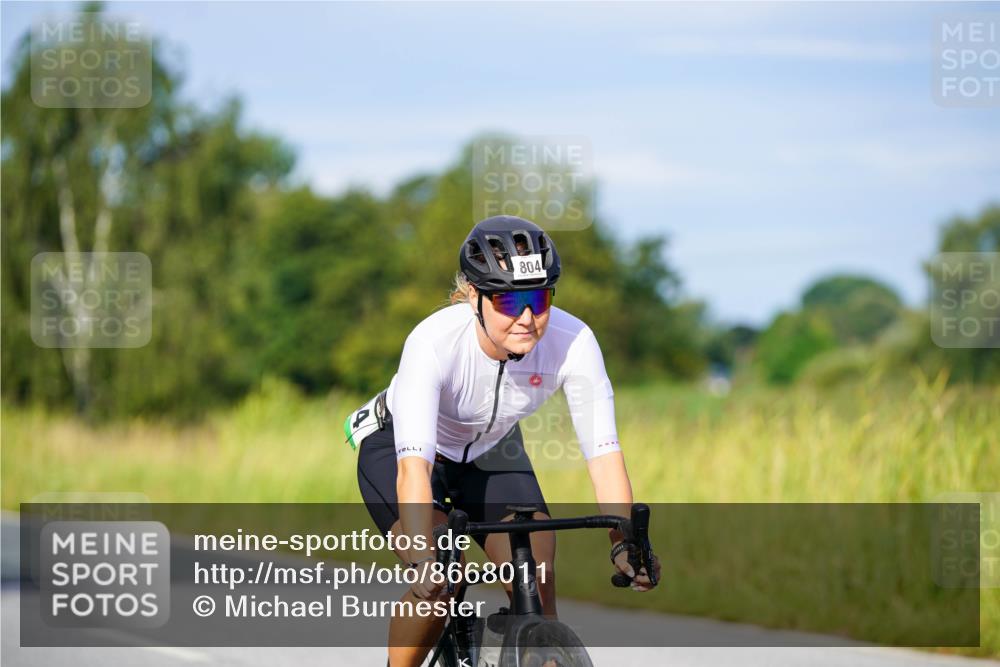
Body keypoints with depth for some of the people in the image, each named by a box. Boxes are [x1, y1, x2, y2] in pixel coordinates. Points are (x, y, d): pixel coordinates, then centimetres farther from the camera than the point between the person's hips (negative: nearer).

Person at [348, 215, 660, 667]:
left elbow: (603, 450, -29)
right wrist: (423, 559, -58)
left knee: (537, 581, -17)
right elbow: (413, 464, -46)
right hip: (397, 446, -3)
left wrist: (625, 541, -42)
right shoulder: (434, 342, -38)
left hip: (490, 451, 3)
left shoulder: (573, 342, -30)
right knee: (440, 580, -25)